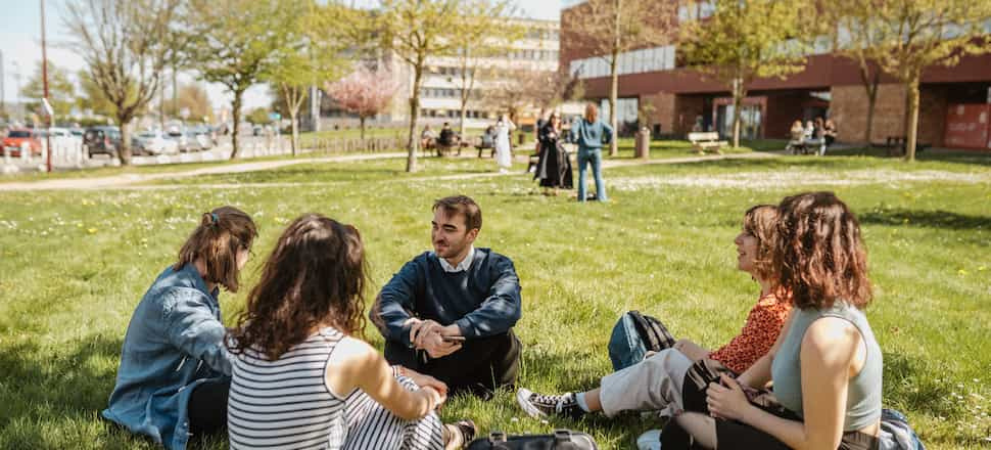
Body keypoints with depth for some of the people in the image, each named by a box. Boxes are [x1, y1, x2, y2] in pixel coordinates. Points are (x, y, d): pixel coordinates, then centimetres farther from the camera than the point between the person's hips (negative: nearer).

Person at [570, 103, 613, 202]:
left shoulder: (580, 121, -5)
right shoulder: (600, 123, 1)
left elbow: (573, 130, -20)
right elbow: (610, 130, -9)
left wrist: (574, 140, -4)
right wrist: (607, 140, 6)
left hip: (583, 150, -1)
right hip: (596, 150, 1)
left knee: (582, 175, 5)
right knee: (598, 175, 7)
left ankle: (582, 197, 4)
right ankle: (601, 197, 2)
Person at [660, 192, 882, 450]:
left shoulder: (827, 334, -31)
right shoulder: (810, 303, -2)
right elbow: (773, 358, 12)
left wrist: (744, 411, -15)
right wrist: (736, 388, -8)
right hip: (810, 421, 8)